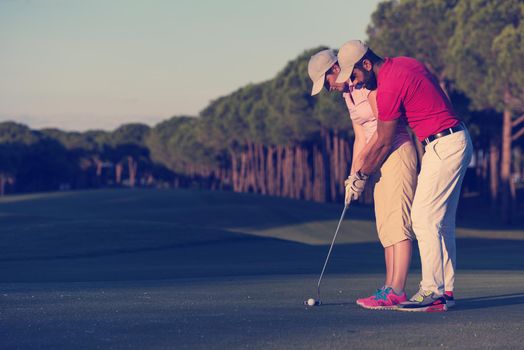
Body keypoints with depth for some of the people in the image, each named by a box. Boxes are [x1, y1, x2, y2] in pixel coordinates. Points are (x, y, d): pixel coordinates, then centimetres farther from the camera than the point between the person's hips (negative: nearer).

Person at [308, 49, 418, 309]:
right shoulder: (348, 94, 15)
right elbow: (360, 137, 15)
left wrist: (362, 158, -13)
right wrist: (353, 175, 9)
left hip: (398, 151, -10)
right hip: (381, 158, 10)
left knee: (396, 221, -14)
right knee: (385, 224, 7)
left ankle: (397, 291, -18)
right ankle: (389, 287, 8)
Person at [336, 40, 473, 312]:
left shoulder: (388, 88, -16)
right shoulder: (406, 63, 12)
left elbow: (384, 143, -8)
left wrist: (361, 176, 5)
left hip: (443, 146, -10)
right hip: (459, 139, 10)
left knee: (424, 217, -9)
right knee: (442, 221, 11)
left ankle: (432, 291, -11)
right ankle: (446, 290, 12)